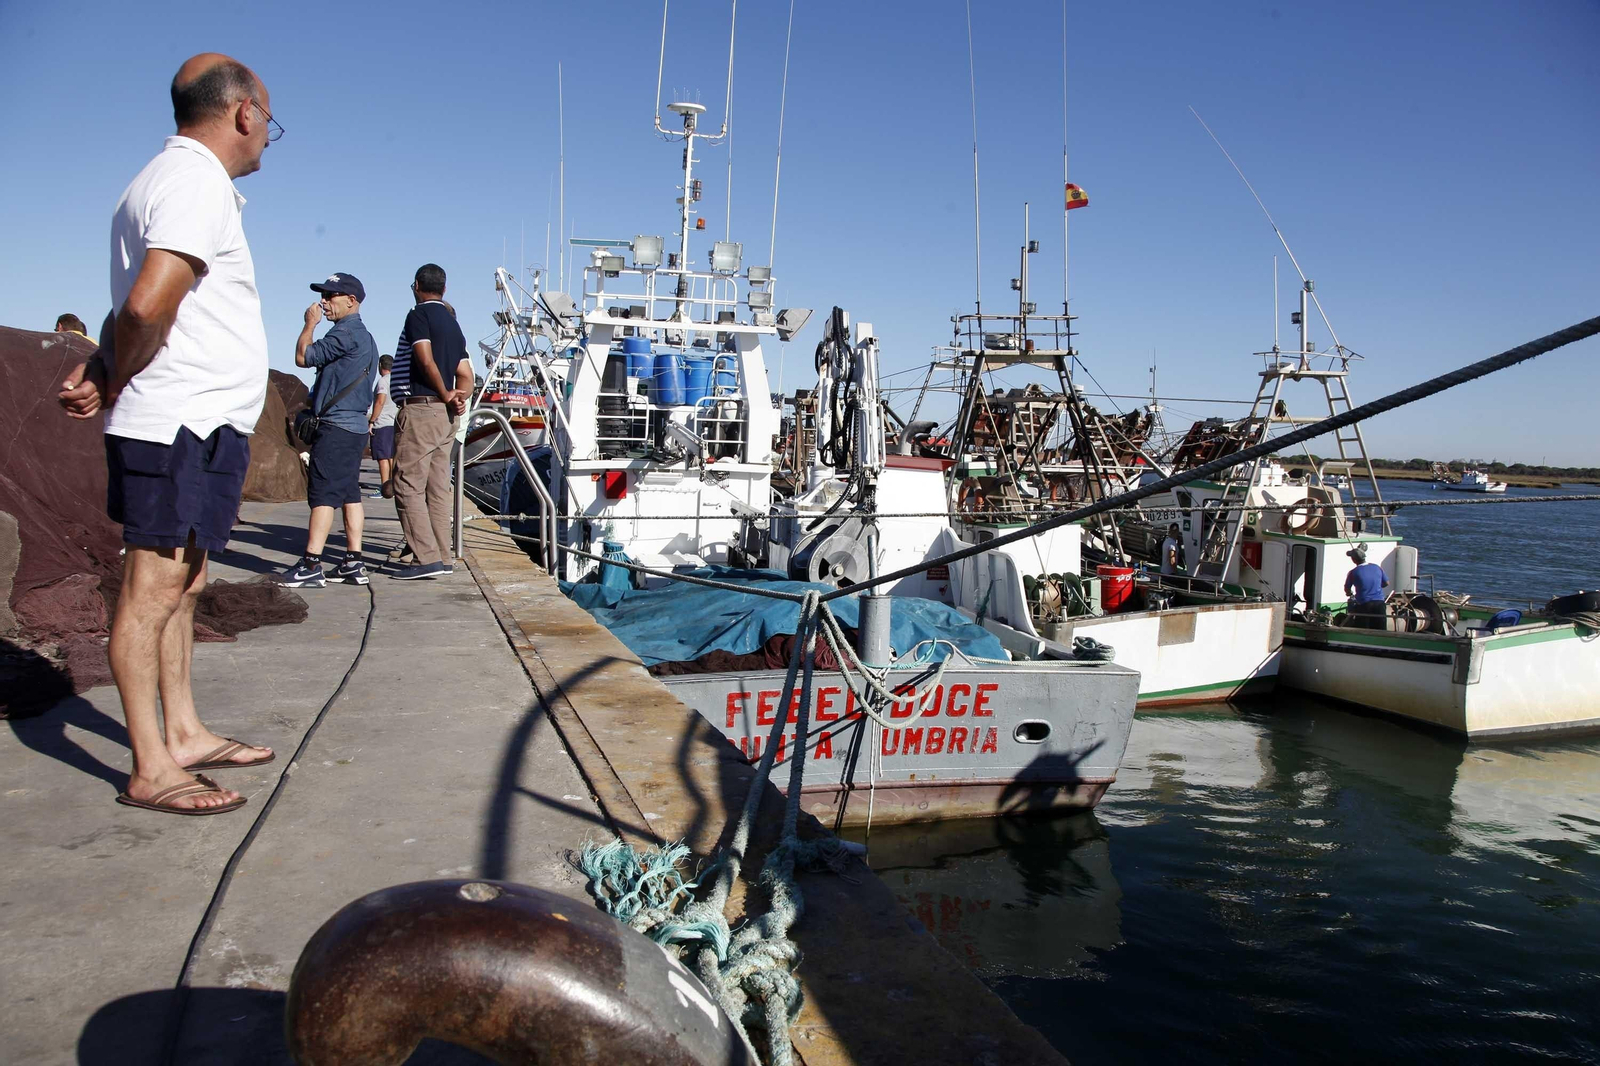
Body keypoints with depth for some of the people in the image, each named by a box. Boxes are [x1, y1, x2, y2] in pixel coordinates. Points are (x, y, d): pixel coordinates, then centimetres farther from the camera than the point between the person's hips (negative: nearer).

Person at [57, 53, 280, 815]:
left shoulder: (161, 181, 21)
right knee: (153, 592, -6)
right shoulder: (199, 182, -13)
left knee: (180, 587, 14)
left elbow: (133, 310, 19)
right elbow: (147, 305, -24)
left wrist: (102, 373, 3)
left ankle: (184, 735, 24)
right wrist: (115, 382, -8)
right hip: (183, 425, -10)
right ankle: (151, 771, 1)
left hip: (196, 429, 10)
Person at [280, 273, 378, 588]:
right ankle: (353, 563, 10)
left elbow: (303, 357, -12)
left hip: (336, 426, -10)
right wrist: (317, 400, 24)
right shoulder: (363, 336, 20)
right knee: (350, 493, 9)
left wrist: (309, 324, 2)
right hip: (355, 425, 10)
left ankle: (311, 566, -10)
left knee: (323, 493, -10)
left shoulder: (345, 334, -13)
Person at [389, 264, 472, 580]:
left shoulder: (419, 316, -5)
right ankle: (444, 557, 11)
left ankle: (427, 558, -13)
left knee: (408, 486, -7)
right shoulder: (452, 323, 21)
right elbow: (465, 375, 14)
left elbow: (426, 360, -17)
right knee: (438, 488, 10)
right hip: (444, 415, 8)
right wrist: (460, 398, -3)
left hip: (419, 409, -8)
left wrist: (446, 395, -6)